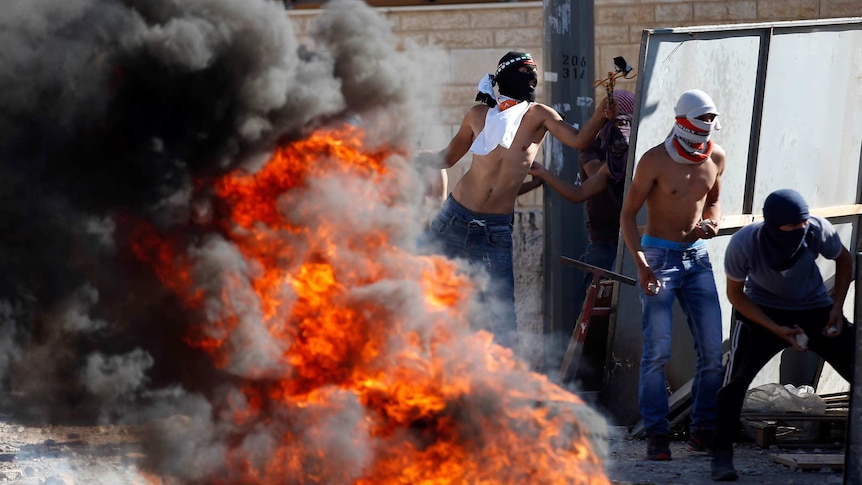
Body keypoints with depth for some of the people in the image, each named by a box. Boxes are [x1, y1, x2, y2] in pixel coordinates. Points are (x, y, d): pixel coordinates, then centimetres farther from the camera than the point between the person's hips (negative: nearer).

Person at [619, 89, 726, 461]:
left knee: (712, 349, -1)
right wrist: (640, 263, -18)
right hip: (659, 256, -5)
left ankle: (703, 431, 9)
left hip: (697, 256, 5)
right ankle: (656, 436, -8)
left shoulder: (715, 157, 3)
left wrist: (711, 223, -3)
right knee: (657, 350, -12)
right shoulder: (655, 161, -12)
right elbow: (628, 214, -7)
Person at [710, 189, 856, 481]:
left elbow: (844, 260, -4)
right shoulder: (744, 244, -31)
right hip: (762, 311, -2)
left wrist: (837, 309, -12)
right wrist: (777, 330, -21)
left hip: (814, 309, 2)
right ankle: (722, 455, -8)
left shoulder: (818, 231, -28)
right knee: (737, 376, -20)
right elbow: (735, 293, -14)